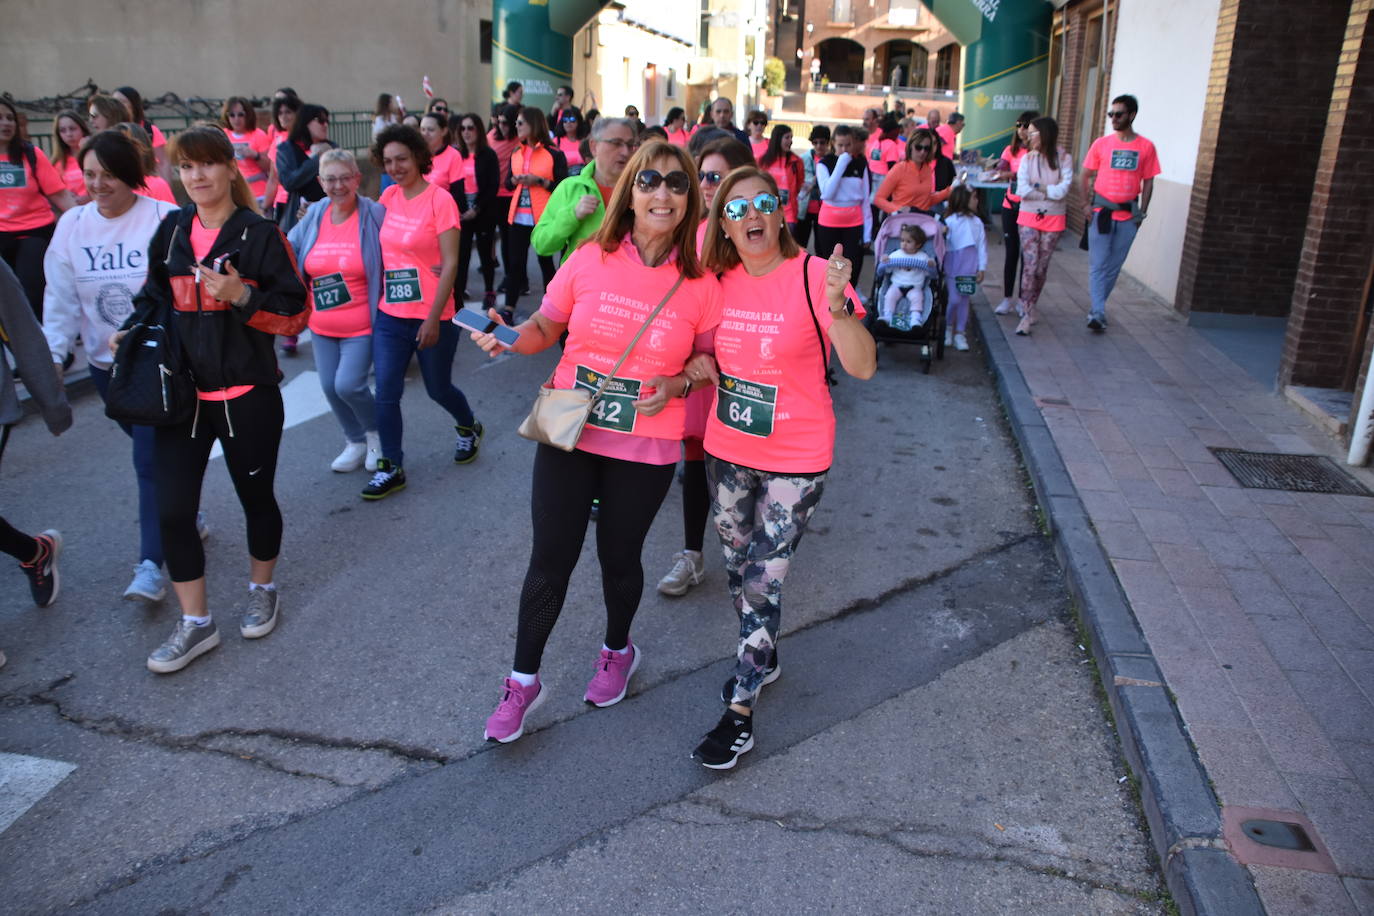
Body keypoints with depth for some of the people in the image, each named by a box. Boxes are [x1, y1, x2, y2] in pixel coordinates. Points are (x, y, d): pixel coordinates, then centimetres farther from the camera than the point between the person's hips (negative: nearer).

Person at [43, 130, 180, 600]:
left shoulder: (164, 219, -12)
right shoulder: (72, 225, 2)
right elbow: (61, 298, 6)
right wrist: (53, 354, -3)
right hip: (106, 362, 5)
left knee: (152, 457, -9)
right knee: (149, 450, 17)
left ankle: (151, 564, -4)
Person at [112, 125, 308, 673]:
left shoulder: (259, 235, -7)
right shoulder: (171, 232, 6)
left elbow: (295, 315, -9)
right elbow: (157, 293, 20)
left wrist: (241, 295, -24)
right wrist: (133, 330, 2)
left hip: (247, 395, -3)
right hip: (181, 392, 4)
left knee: (256, 498, 13)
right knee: (172, 510, 0)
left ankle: (262, 591, 38)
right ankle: (195, 625, 15)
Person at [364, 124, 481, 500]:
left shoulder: (439, 199, -11)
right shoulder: (388, 197, 5)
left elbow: (451, 264, -14)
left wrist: (433, 319, -17)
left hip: (431, 317, -4)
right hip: (389, 315, 5)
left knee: (438, 389, 12)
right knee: (386, 392, 1)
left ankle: (469, 428, 43)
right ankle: (392, 468, 14)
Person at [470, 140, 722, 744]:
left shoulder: (700, 282, -7)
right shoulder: (590, 259, -6)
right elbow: (546, 327, 4)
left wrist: (676, 384, -16)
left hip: (645, 449, 0)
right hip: (568, 434, 1)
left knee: (619, 555, 15)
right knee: (551, 558, 6)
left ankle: (618, 651, 46)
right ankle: (523, 680, 27)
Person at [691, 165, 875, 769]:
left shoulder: (816, 275, -16)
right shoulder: (718, 280, -3)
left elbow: (863, 367, -24)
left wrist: (838, 308, -39)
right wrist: (698, 362, -2)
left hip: (796, 460, -5)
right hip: (726, 450, 5)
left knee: (763, 579, -3)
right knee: (739, 568, 19)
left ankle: (740, 709, 11)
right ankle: (762, 658, 44)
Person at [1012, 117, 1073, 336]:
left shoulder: (1064, 159, -2)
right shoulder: (1028, 158, 2)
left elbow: (1062, 190, -12)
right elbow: (1023, 190, -8)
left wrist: (1038, 188, -9)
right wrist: (1049, 192, -8)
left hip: (1053, 220, 0)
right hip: (1029, 217, 0)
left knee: (1041, 269, 3)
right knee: (1030, 266, -7)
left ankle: (1029, 309, 18)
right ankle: (1027, 315, -4)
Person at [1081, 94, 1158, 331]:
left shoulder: (1146, 147, 2)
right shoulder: (1101, 144, 1)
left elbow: (1148, 182, 5)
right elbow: (1087, 176, 6)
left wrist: (1142, 212, 0)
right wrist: (1086, 204, -4)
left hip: (1128, 215, 1)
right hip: (1101, 212, -1)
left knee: (1114, 265, 7)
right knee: (1098, 264, -6)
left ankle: (1098, 306, 19)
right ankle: (1098, 312, -9)